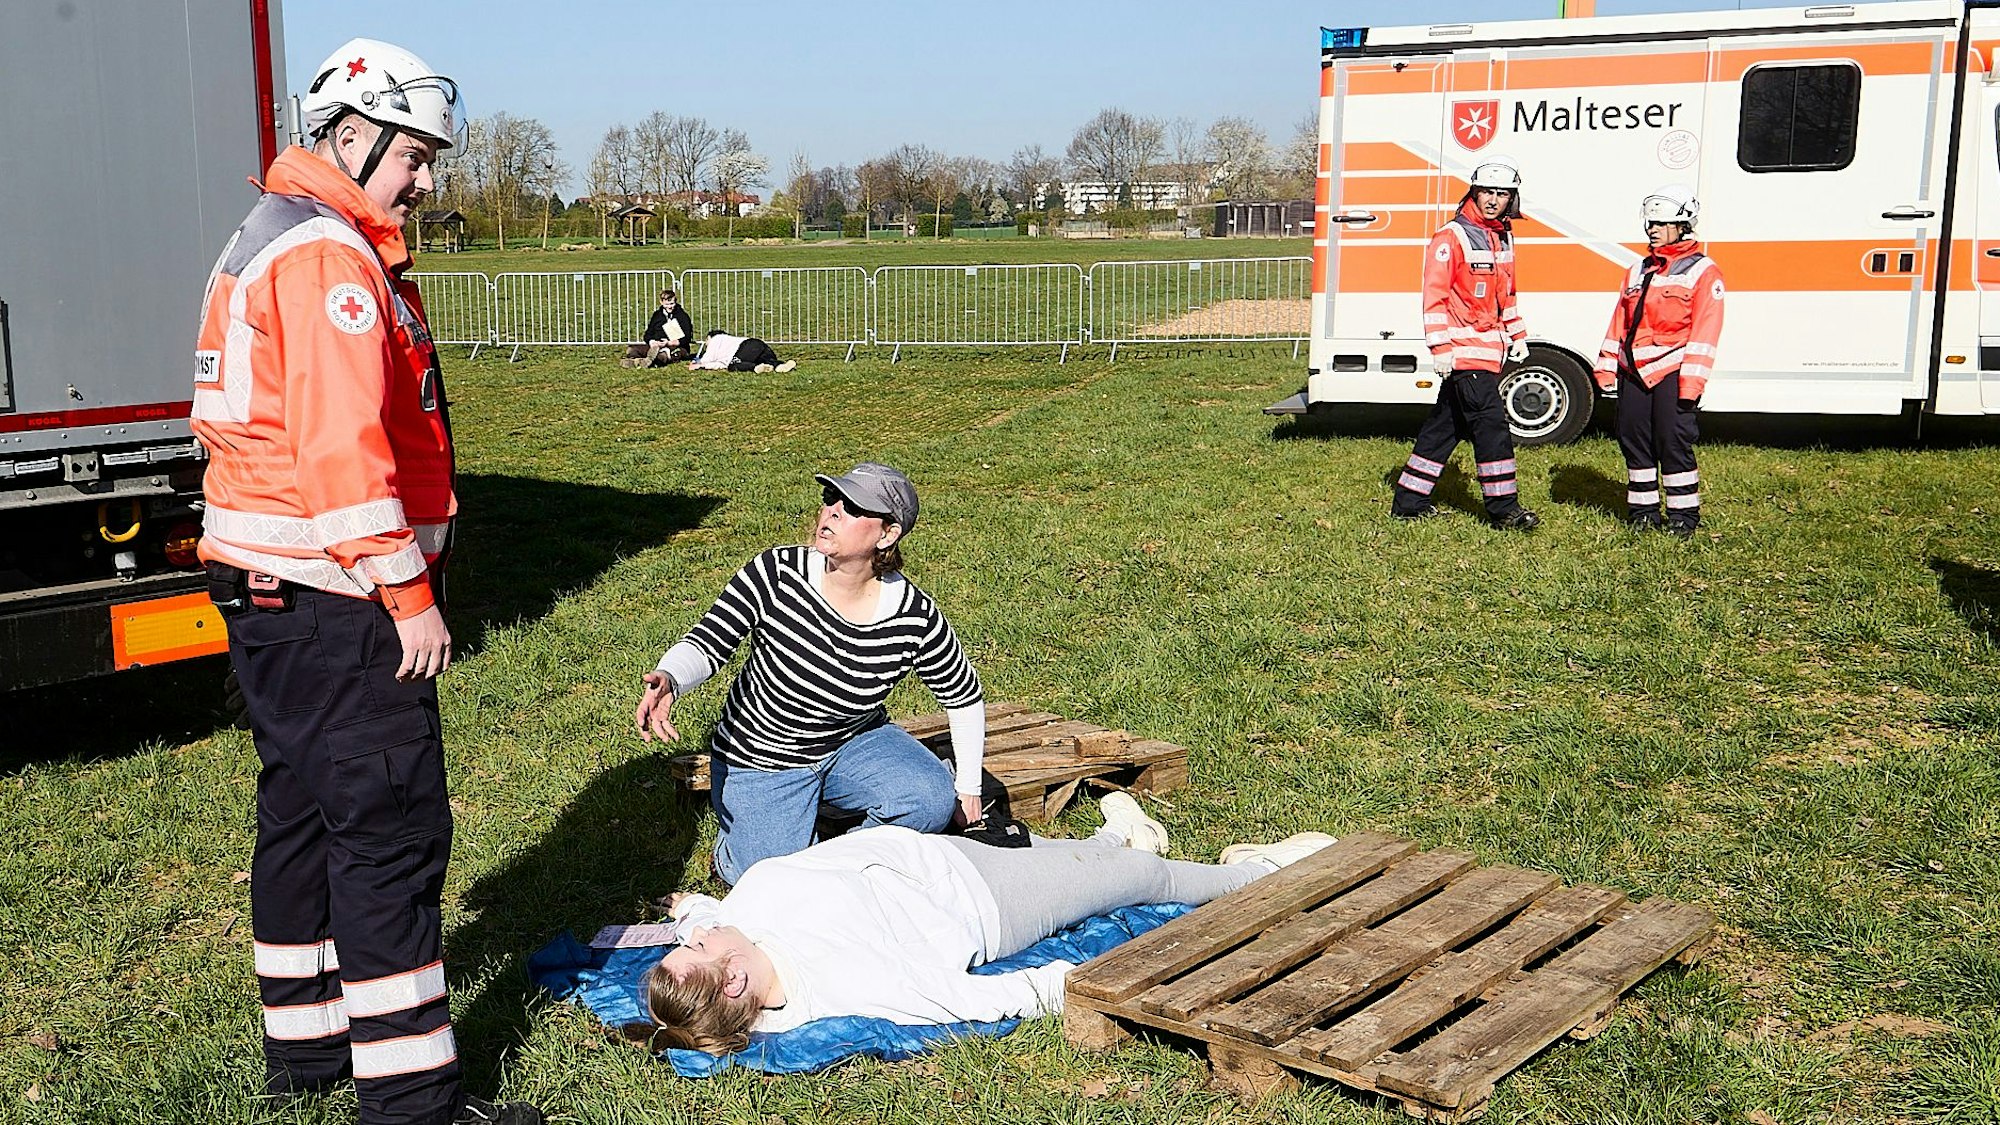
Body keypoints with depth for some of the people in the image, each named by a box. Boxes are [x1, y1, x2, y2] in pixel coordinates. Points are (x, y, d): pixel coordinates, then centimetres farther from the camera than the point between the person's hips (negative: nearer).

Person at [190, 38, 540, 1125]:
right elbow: (343, 445, -23)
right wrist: (410, 595, -20)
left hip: (268, 592, 11)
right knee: (392, 825, -7)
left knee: (304, 810, 17)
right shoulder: (329, 258, -15)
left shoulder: (272, 242, 20)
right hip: (330, 598, -11)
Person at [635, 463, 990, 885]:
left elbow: (964, 696, -3)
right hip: (761, 761, -1)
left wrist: (968, 788, -1)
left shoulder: (915, 616, -19)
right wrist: (668, 681, -45)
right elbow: (707, 643, -23)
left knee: (933, 802, -26)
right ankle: (735, 842, 24)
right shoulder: (776, 573, -23)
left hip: (857, 743, 2)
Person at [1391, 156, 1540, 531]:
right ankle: (1503, 507, -5)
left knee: (1447, 423, 11)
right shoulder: (1452, 236, -10)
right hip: (1464, 348, -9)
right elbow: (1435, 296, -14)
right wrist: (1440, 348, -19)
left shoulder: (1503, 237, 16)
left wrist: (1517, 335, 23)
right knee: (1491, 422, -11)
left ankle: (1409, 502, 17)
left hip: (1489, 346, 9)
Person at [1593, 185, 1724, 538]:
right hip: (1633, 372, 6)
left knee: (1674, 443, -7)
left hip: (1672, 373, -6)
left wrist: (1691, 382, -16)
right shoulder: (1639, 271, 18)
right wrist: (1606, 367, 12)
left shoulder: (1703, 271, -2)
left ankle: (1684, 514, 2)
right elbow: (1619, 323, 19)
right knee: (1634, 441, 8)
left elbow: (1704, 331, -9)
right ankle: (1642, 510, 19)